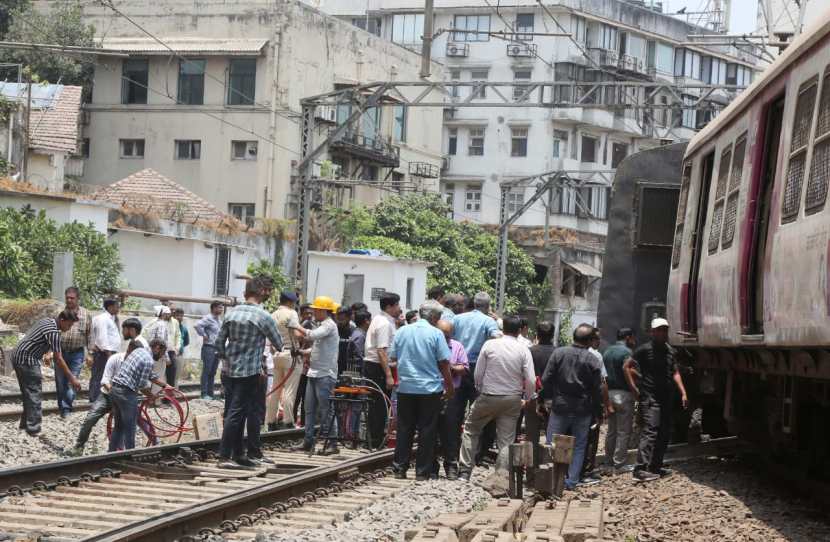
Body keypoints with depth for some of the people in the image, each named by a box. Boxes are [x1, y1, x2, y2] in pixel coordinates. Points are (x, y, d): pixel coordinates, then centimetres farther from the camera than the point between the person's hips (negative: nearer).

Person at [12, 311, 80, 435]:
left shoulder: (46, 321, 10)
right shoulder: (53, 332, -19)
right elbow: (58, 359, -19)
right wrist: (72, 378, -16)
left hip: (17, 356, 10)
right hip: (27, 360, -10)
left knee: (28, 392, 19)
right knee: (34, 393, -5)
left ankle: (25, 422, 27)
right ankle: (33, 428, -5)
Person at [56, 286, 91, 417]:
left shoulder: (85, 314, 3)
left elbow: (89, 335, 8)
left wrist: (89, 353, 5)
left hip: (77, 354, -1)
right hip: (60, 352, 1)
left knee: (72, 382, -6)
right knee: (60, 382, 6)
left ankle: (66, 409, -1)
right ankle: (62, 407, 20)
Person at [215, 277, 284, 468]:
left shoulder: (231, 313, 5)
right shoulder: (263, 317, -11)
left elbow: (219, 342, 8)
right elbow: (279, 344, -1)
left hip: (229, 371, 6)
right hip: (249, 373, -6)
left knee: (233, 412, 12)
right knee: (236, 413, -4)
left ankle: (238, 454, 18)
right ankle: (224, 456, -5)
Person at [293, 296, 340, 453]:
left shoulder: (329, 325, -10)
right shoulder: (321, 325, 18)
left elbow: (312, 335, -25)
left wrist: (298, 327, -13)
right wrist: (301, 352, 13)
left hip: (325, 375, -10)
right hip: (314, 373, 10)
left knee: (326, 410, -8)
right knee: (310, 409, 10)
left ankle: (332, 443, -4)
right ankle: (308, 441, 15)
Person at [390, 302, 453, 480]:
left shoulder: (402, 332, 4)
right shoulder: (436, 334, -8)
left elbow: (393, 357, 9)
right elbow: (444, 363, -7)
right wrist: (449, 387, 3)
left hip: (405, 387, 3)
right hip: (430, 388, -3)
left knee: (404, 429, 10)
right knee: (427, 431, 3)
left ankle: (399, 468, 10)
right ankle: (422, 471, 4)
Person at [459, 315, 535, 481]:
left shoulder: (489, 345, -7)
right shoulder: (523, 350, -7)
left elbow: (478, 374, -3)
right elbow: (531, 380, -9)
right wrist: (528, 398, 9)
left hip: (488, 397, 0)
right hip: (512, 399, 1)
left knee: (470, 430, 17)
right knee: (506, 440, 8)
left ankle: (465, 472, 12)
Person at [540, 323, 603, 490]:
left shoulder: (559, 353, -5)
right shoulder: (592, 360, -6)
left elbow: (546, 380, -4)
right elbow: (598, 389, -4)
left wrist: (549, 398, 10)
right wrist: (596, 408, 10)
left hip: (560, 407, 0)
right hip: (583, 410, 0)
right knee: (578, 447, 11)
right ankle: (572, 481, 10)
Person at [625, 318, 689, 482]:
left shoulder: (670, 351, 14)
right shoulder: (645, 349, -7)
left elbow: (675, 373, 18)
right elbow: (626, 366, -6)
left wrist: (683, 393, 9)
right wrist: (634, 389, -9)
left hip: (666, 398, 8)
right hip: (650, 398, -8)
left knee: (665, 433, 11)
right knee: (650, 431, -18)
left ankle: (656, 466, 21)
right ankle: (640, 469, -24)